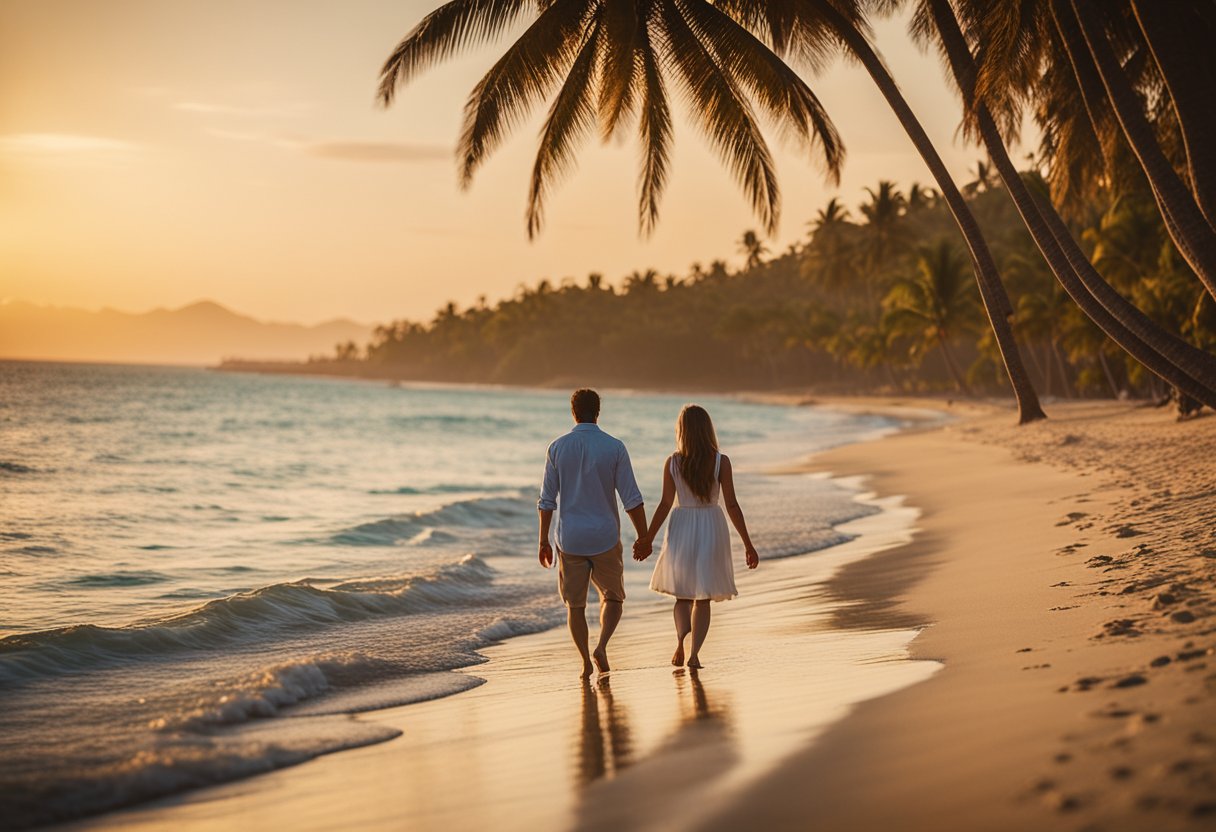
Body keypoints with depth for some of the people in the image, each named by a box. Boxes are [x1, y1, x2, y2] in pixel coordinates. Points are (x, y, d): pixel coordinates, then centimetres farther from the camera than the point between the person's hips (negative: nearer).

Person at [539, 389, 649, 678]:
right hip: (605, 537, -1)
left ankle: (586, 660, 6)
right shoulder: (614, 448, -6)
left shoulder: (557, 448, -2)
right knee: (613, 597, 17)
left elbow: (547, 499, -1)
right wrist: (644, 538, 1)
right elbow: (632, 499, -7)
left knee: (575, 604, 13)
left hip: (569, 538, 1)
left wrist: (544, 540, 7)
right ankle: (601, 646, -5)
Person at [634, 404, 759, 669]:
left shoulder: (672, 463, -6)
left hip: (681, 528, 1)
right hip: (711, 528, -1)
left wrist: (647, 539, 4)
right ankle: (694, 653, 2)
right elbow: (732, 505, -8)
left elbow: (665, 504, -6)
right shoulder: (721, 461, -8)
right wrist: (747, 543, -2)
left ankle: (681, 640, -10)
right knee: (703, 597, 11)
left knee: (683, 595, 16)